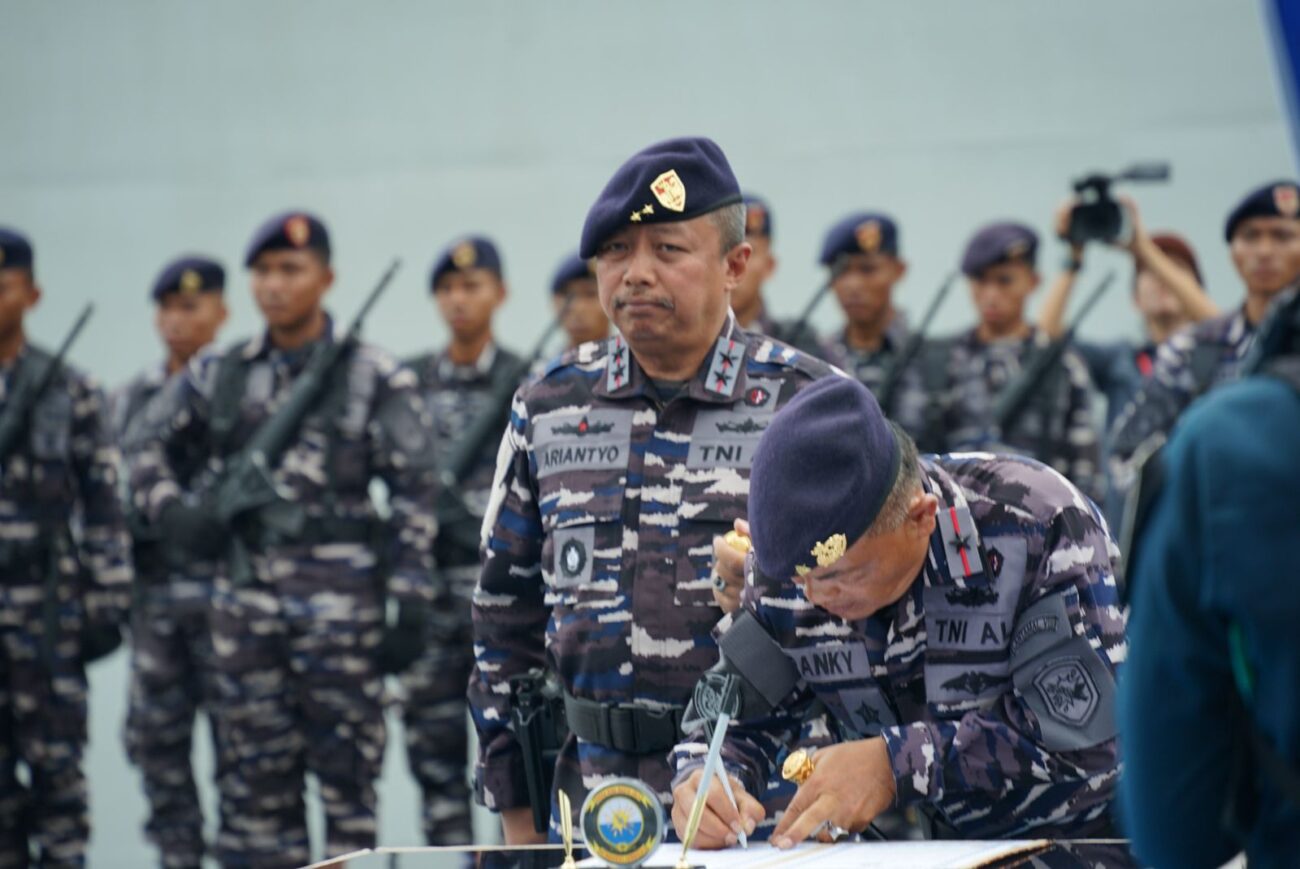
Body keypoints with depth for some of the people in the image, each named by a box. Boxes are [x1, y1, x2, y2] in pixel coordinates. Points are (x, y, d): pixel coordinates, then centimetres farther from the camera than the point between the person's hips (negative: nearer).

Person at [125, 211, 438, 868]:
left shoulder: (376, 380, -1)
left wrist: (412, 608, -9)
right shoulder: (218, 377, 10)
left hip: (340, 598, -4)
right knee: (254, 772, 7)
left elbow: (414, 495, -3)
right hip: (245, 596, 4)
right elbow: (147, 447, 20)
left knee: (345, 769, -1)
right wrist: (172, 511, 0)